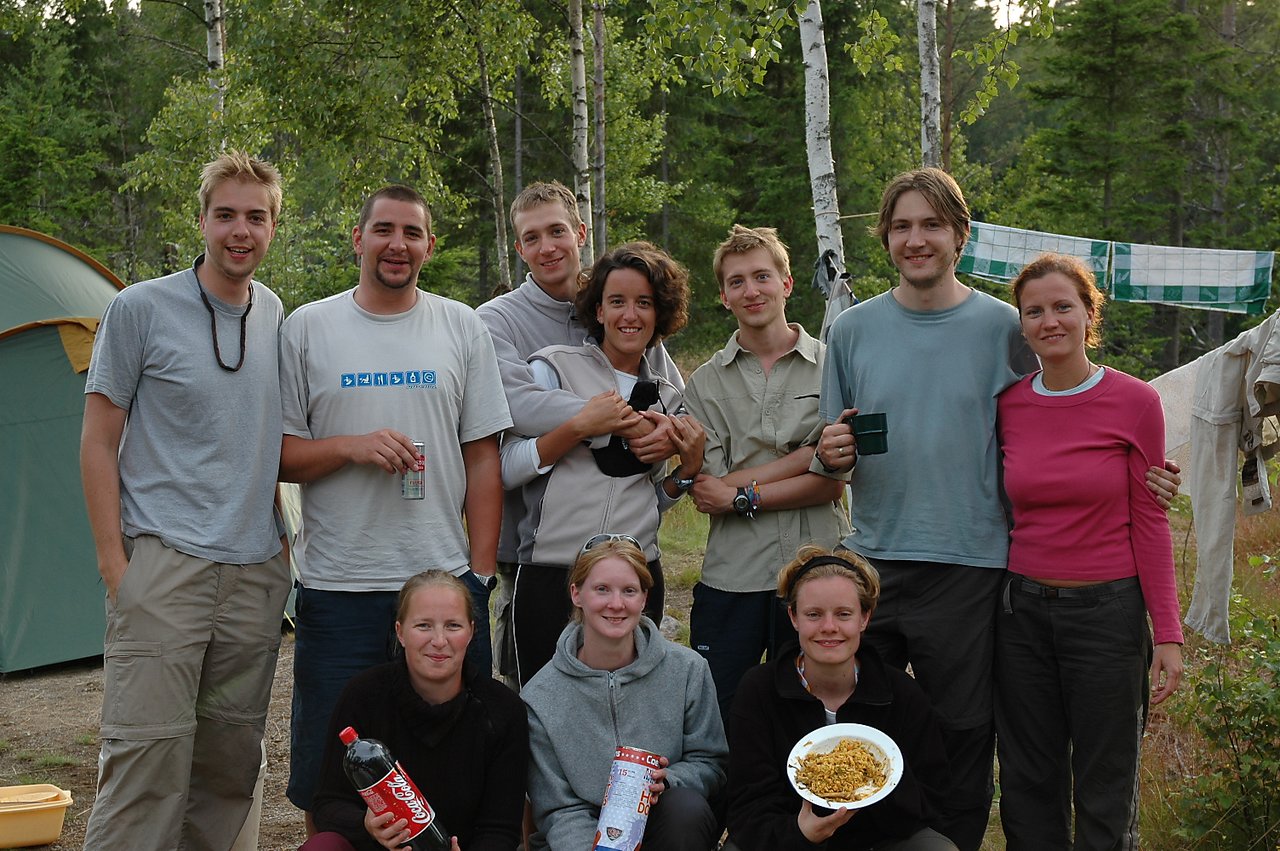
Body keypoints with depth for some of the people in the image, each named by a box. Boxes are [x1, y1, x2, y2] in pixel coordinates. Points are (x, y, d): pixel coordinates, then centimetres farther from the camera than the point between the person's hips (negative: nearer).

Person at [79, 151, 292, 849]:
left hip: (257, 573, 5)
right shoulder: (141, 309, -4)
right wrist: (113, 560, -7)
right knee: (147, 755, -10)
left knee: (231, 762, 9)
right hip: (163, 568, -5)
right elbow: (98, 443, -2)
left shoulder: (277, 316, 11)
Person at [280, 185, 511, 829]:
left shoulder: (461, 327, 7)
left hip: (445, 581, 1)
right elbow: (277, 455, 3)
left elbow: (483, 459, 8)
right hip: (338, 588, -1)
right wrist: (352, 446, -14)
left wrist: (481, 571, 2)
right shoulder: (307, 328, 3)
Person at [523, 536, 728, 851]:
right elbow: (560, 810, -7)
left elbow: (710, 763, 2)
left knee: (685, 806, -31)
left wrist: (664, 780, -20)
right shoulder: (541, 696, -6)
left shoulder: (688, 669, -3)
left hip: (672, 825, 1)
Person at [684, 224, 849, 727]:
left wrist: (742, 495, -10)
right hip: (731, 577, 1)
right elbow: (705, 489, -4)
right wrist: (805, 455, -8)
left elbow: (833, 481, -5)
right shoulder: (705, 383, 7)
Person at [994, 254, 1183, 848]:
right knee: (1027, 787, 12)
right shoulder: (1007, 405, 2)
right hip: (1021, 610, 3)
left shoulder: (1135, 403, -6)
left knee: (1105, 794, 8)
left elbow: (1148, 523, -4)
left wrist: (1168, 634, -7)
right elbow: (999, 513, 10)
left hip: (1108, 611, -3)